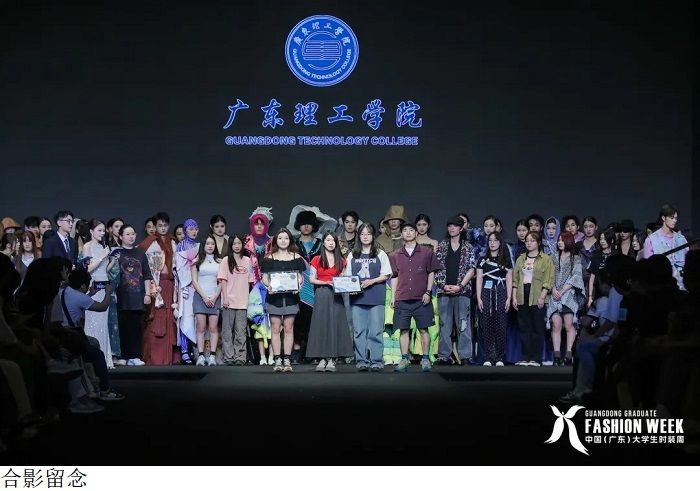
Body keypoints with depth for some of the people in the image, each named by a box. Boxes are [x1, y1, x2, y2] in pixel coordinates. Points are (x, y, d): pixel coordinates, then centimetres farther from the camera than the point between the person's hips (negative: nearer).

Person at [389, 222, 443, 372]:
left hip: (422, 298, -2)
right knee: (404, 330, 2)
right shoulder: (395, 256, 12)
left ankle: (425, 359, 5)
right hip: (402, 299, 2)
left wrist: (428, 292, -4)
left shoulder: (426, 252, 6)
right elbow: (394, 277, 14)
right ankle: (404, 360, 7)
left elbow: (431, 273, 6)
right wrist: (393, 297, 9)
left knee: (423, 329, -1)